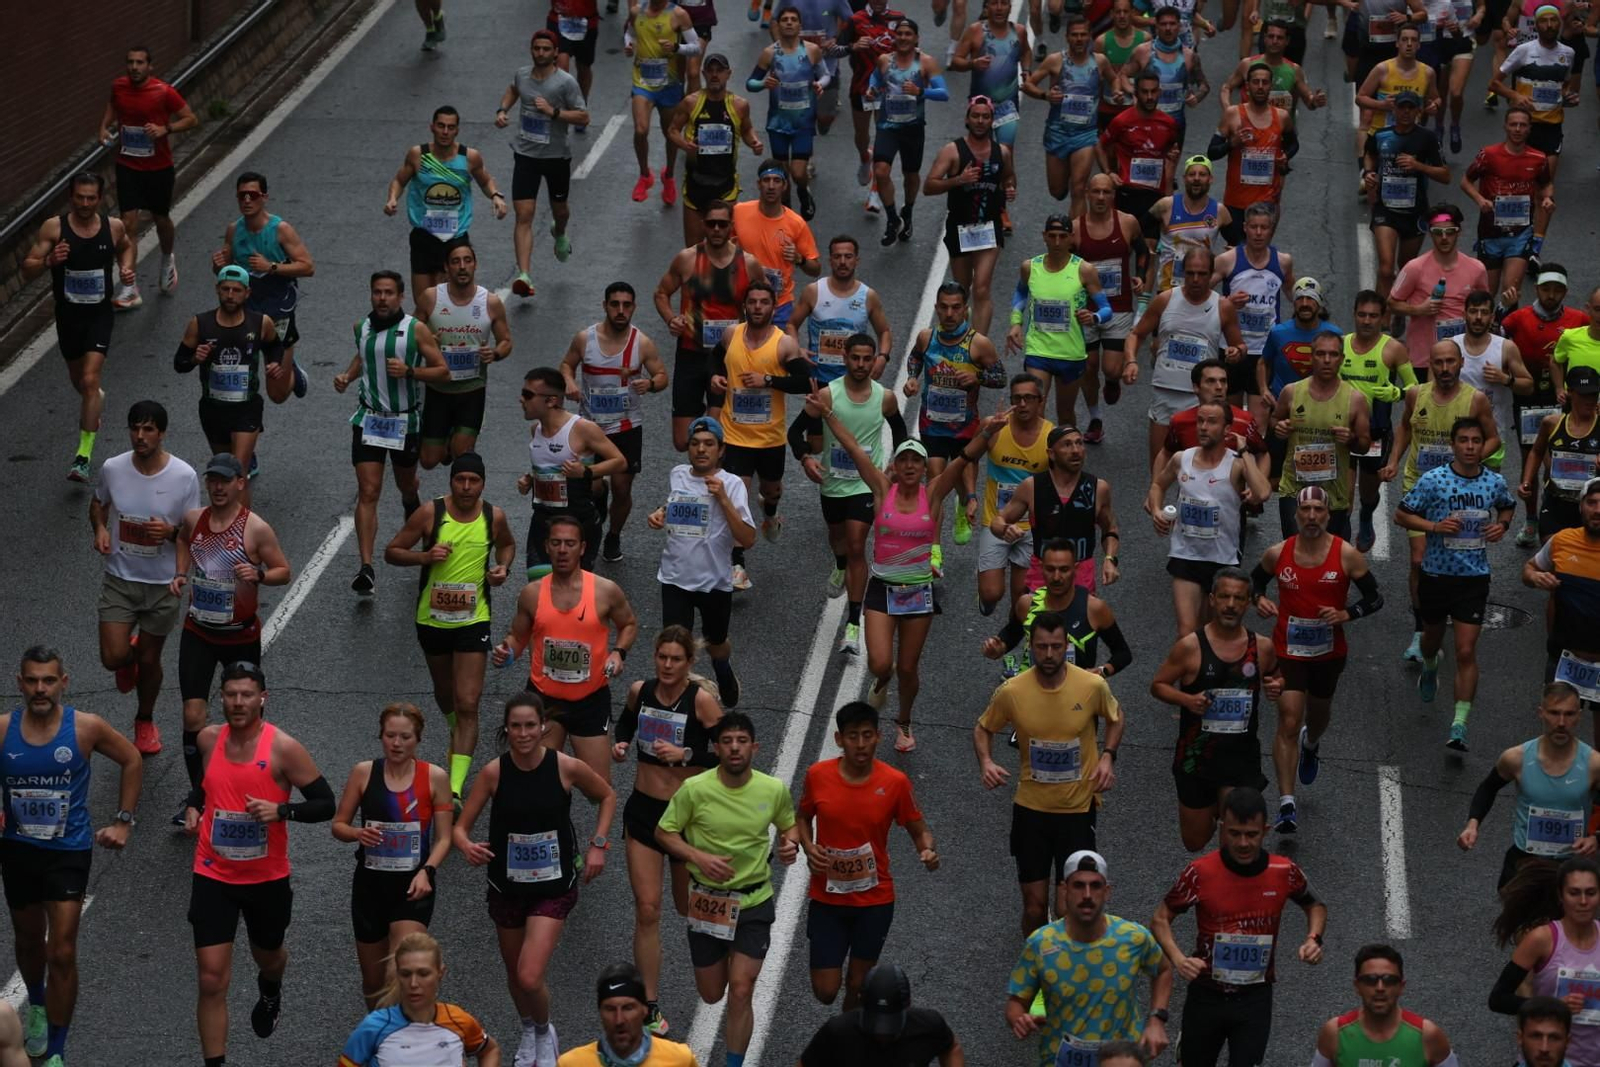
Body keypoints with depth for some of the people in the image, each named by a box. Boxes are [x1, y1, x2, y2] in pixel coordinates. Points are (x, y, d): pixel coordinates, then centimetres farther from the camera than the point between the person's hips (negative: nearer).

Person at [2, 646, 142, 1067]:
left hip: (69, 852, -2)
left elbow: (132, 761, 3)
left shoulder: (86, 728, -13)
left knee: (62, 953, -7)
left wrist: (123, 821, 2)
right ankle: (37, 1007, 52)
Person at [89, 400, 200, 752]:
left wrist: (171, 531, -28)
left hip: (163, 583, -1)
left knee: (149, 660, 12)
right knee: (113, 658, -9)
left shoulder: (184, 476, -16)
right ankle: (129, 655, 31)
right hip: (119, 578, 1)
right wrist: (99, 529, -10)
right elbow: (98, 503, 11)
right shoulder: (113, 469, -10)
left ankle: (145, 721, 40)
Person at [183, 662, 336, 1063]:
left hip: (267, 878, -1)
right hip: (214, 877, 1)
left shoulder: (284, 748, -15)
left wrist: (281, 810, -28)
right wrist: (193, 807, 2)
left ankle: (270, 991, 63)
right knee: (212, 980, -8)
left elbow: (326, 804, -13)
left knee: (268, 956, 26)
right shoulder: (208, 739, -2)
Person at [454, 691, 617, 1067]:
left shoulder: (567, 767, -14)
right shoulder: (493, 773, -12)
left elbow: (607, 797, 6)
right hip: (506, 887, 2)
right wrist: (467, 847, -31)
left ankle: (545, 1032, 17)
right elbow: (459, 827, -8)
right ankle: (528, 1030, 50)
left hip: (553, 888, -2)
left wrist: (597, 845, -3)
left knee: (530, 977, -15)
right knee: (514, 973, 19)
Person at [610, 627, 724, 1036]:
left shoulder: (702, 699, -16)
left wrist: (684, 753, -27)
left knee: (688, 907, 14)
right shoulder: (640, 691, -3)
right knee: (647, 909, -3)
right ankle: (650, 1007, 2)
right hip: (643, 808, 3)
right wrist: (621, 744, 0)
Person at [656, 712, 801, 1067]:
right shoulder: (694, 790, -16)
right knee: (711, 995, 14)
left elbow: (789, 824, 10)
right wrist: (698, 857, -21)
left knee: (740, 992, -9)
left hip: (754, 902, 0)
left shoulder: (775, 790, -10)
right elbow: (664, 832, -5)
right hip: (707, 901, 0)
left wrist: (791, 843, -13)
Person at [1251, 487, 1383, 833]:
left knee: (1319, 713, 24)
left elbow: (1375, 598, -4)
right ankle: (1286, 805, -13)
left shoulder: (1346, 555, -11)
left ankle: (1310, 745, 63)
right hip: (1288, 651, -1)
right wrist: (1259, 599, -9)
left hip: (1330, 652, 1)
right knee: (1288, 724, -12)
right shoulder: (1277, 554, -7)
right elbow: (1255, 579, 13)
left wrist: (1346, 614, -21)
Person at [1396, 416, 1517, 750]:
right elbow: (1401, 515, -5)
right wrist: (1435, 526, -20)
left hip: (1474, 577, 0)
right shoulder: (1433, 480, -11)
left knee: (1466, 651, -10)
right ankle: (1430, 667, 59)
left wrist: (1502, 524, -2)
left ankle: (1460, 724, -9)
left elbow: (1508, 506, 20)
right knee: (1433, 636, 22)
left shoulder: (1495, 482, -2)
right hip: (1435, 575, 0)